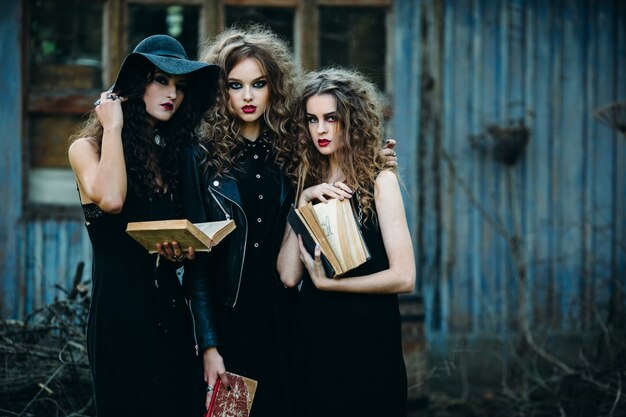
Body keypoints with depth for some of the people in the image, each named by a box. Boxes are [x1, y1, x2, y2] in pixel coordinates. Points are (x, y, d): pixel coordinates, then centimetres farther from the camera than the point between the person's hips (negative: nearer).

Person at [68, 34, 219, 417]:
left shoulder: (176, 154, 13)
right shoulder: (88, 147, -2)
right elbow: (110, 199, -24)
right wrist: (113, 127, -12)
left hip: (170, 309, 5)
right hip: (120, 309, -5)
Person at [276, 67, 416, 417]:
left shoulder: (379, 180, -6)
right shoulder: (308, 183, 8)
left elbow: (404, 277, -15)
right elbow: (288, 276, -4)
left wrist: (326, 283, -9)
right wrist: (303, 203, -10)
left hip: (367, 339, -4)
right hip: (315, 337, 5)